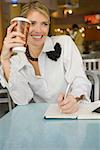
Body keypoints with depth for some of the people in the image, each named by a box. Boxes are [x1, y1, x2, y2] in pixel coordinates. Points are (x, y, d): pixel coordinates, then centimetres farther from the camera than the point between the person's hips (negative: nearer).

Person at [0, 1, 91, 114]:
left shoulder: (64, 43, -1)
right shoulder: (15, 61, 3)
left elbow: (80, 81, -8)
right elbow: (22, 100, -11)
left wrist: (74, 98, -30)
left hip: (74, 113, 1)